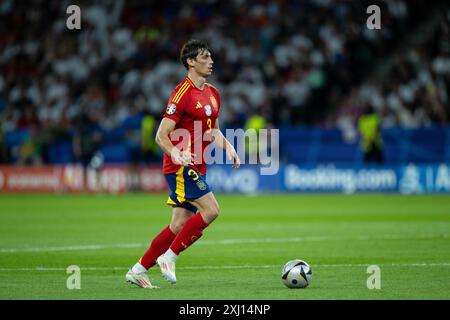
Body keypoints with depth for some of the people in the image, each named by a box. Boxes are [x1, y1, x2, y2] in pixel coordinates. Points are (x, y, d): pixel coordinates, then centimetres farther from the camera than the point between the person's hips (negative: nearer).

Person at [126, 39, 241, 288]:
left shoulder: (212, 94, 14)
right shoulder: (182, 93, -14)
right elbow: (161, 135, -16)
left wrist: (228, 148, 7)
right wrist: (175, 153, -35)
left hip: (196, 169, 9)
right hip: (181, 166, -9)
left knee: (180, 225, 6)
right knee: (211, 210, -20)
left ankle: (138, 270, 14)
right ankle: (169, 257, -9)